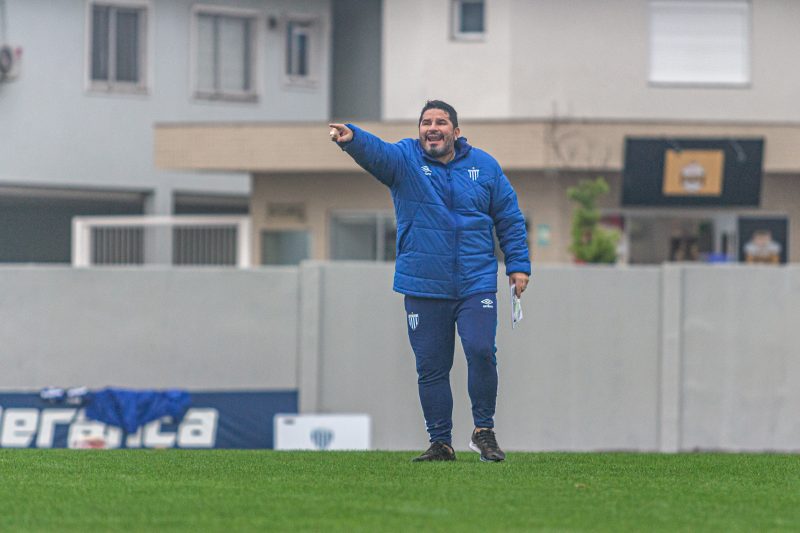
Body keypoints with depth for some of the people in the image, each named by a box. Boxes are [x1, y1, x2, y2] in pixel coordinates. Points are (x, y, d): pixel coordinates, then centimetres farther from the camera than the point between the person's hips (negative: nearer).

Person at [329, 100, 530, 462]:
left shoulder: (483, 166, 7)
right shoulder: (404, 160, 2)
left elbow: (509, 218, 13)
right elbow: (375, 150, -21)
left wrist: (518, 265, 5)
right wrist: (351, 138, -43)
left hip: (476, 284, 0)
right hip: (423, 289, 0)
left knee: (481, 351, -16)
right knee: (431, 368, 3)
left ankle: (484, 430, -1)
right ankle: (440, 443, 13)